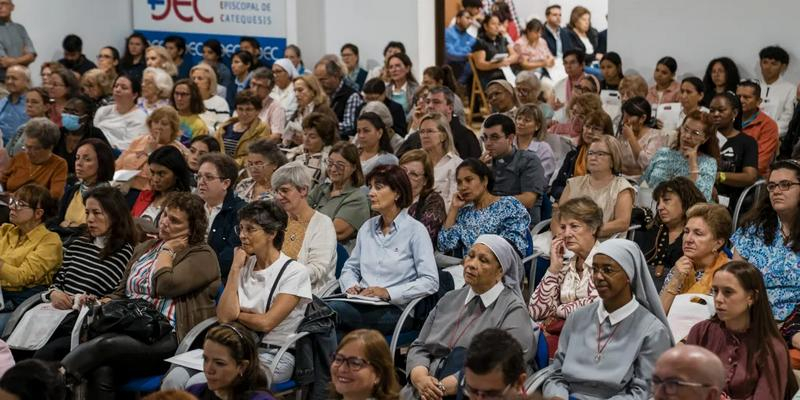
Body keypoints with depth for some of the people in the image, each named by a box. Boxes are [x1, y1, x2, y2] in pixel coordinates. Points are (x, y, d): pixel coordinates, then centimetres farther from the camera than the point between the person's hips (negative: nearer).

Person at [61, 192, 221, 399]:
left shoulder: (202, 255, 2)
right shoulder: (144, 248, 24)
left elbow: (165, 286, -14)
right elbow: (121, 293, 27)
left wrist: (167, 250, 2)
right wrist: (104, 303, 5)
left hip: (169, 338, -5)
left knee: (104, 344, -32)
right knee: (101, 371, -30)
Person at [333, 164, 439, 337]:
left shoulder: (415, 230, -1)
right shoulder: (367, 227, 19)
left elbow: (430, 282, -9)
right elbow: (350, 267, 25)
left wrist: (388, 293, -16)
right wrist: (351, 285, 2)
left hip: (396, 310, -5)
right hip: (363, 305, 5)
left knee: (332, 310, -30)